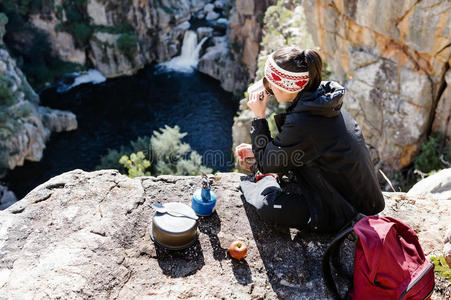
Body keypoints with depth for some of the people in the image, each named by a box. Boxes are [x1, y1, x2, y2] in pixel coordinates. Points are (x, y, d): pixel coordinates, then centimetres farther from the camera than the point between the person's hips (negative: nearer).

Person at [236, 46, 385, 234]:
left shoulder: (302, 123, -31)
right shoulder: (322, 97, -3)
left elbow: (267, 164, -14)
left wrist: (259, 117, -10)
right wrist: (256, 151, 14)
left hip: (347, 212, -9)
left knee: (266, 204, -13)